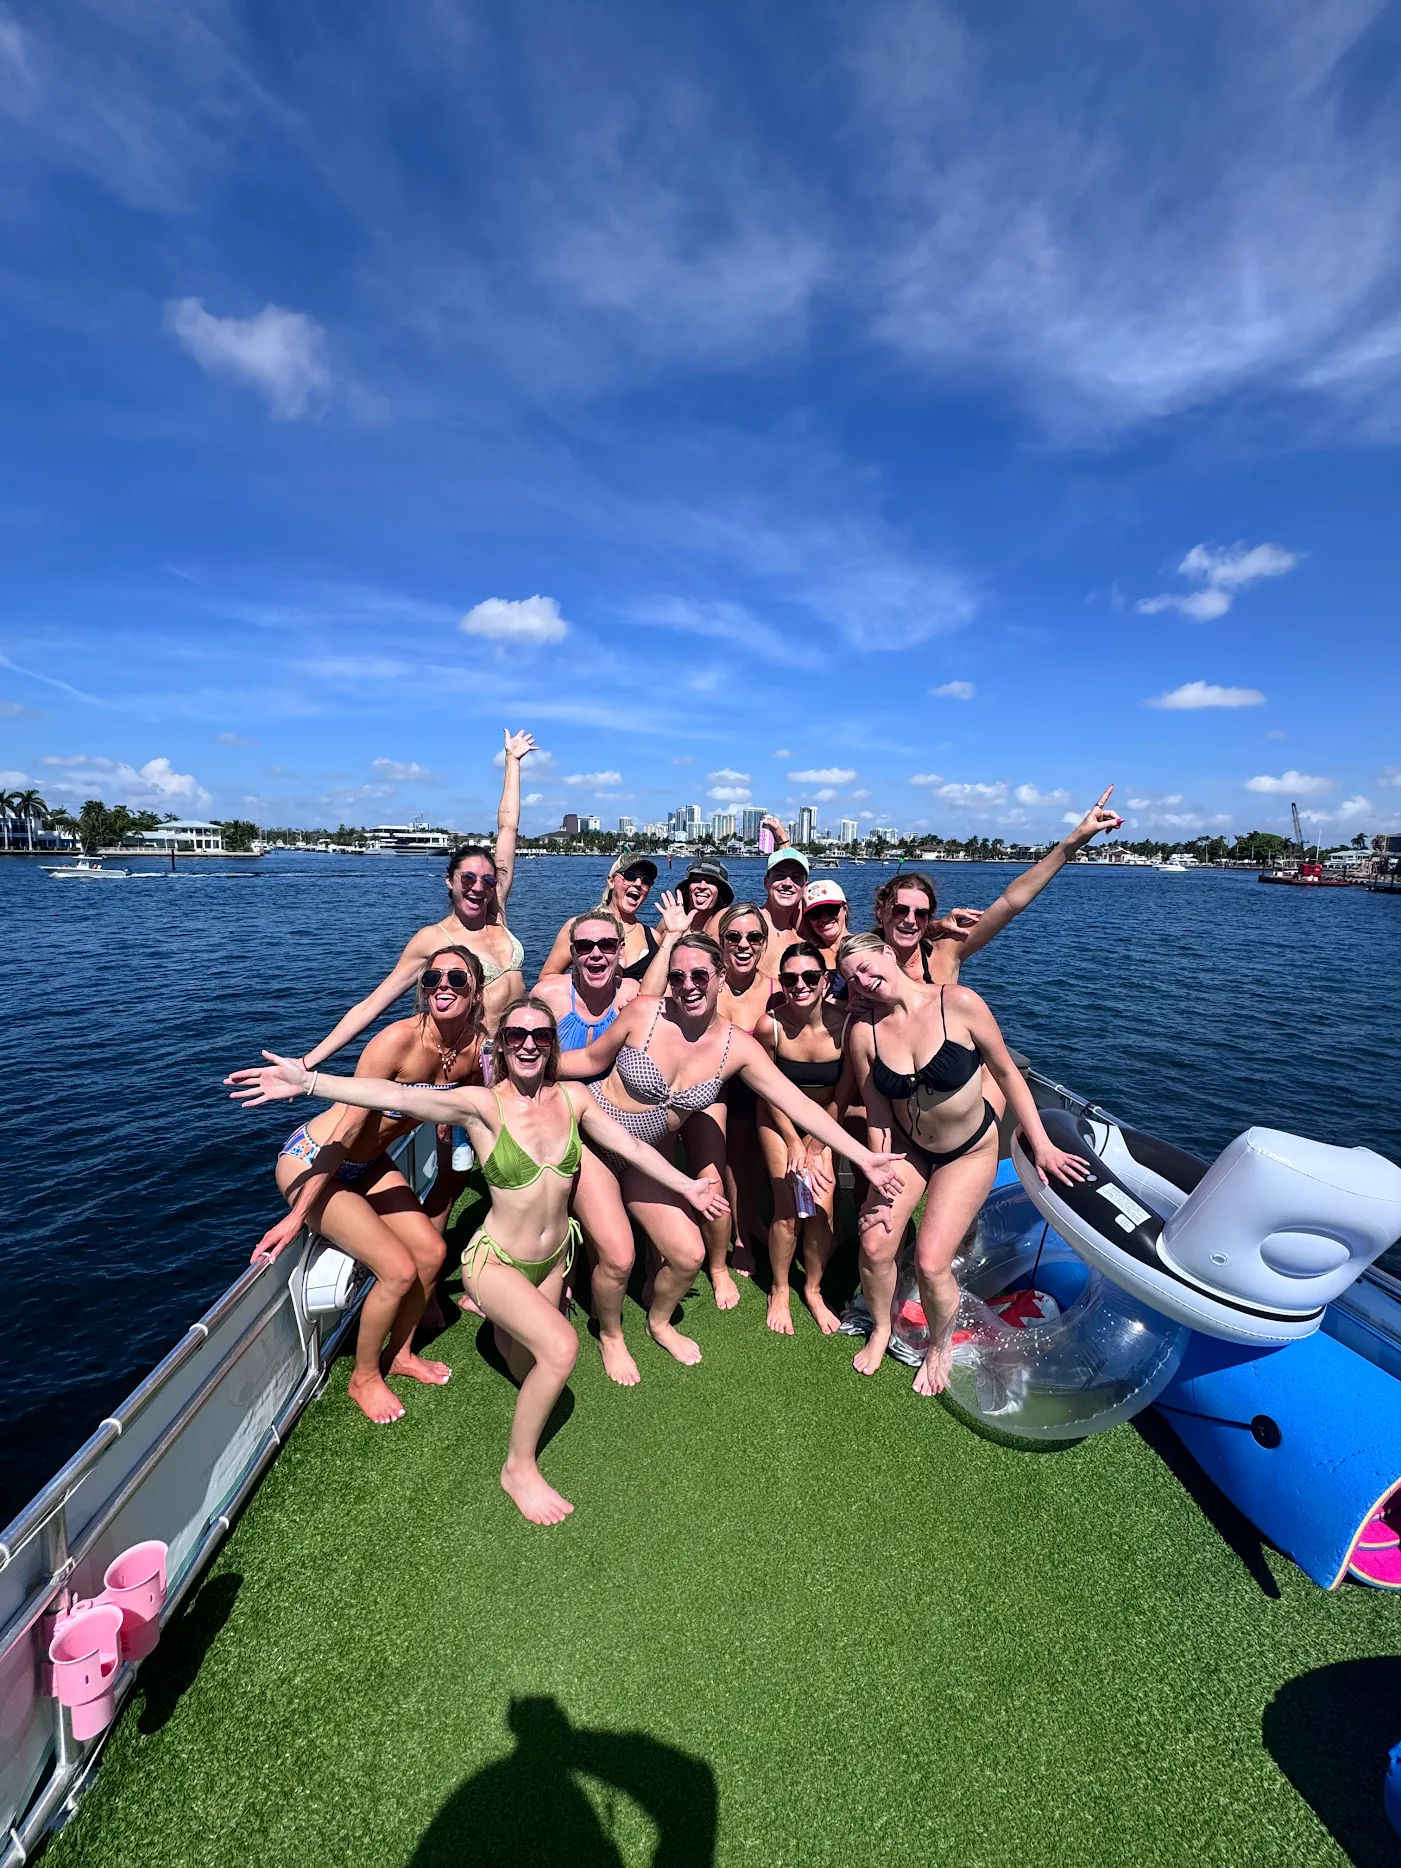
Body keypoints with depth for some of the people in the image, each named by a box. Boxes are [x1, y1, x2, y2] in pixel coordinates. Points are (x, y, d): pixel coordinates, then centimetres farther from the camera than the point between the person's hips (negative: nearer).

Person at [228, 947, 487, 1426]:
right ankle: (364, 1378, 19)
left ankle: (400, 1353, 33)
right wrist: (298, 1215, -20)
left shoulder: (475, 1050, -12)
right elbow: (349, 1127, -27)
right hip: (313, 1163, -6)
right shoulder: (399, 1039, -32)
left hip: (368, 1164, 6)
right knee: (399, 1269, -10)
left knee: (431, 1251, 4)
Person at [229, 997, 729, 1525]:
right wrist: (307, 1081, -41)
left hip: (553, 1256, 5)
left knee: (527, 1372, 20)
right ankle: (519, 1467, 5)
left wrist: (686, 1186, 8)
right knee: (561, 1348, -23)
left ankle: (504, 1321, 54)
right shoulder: (482, 1105, -22)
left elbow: (633, 1147, 0)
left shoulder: (571, 1099, -10)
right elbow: (396, 1095, -32)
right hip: (495, 1260, -4)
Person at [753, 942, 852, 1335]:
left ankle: (813, 1289, 22)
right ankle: (779, 1290, 20)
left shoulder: (845, 1023, -24)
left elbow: (842, 1096, -10)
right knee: (788, 1209, -7)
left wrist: (815, 1146, -7)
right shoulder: (770, 1025, -26)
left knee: (822, 1209, -6)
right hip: (779, 1118, -1)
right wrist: (794, 1144, -8)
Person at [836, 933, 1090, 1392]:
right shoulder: (862, 1028, -17)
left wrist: (1041, 1143, -5)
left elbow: (1006, 1071, -10)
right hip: (906, 1147, 3)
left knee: (930, 1263, -9)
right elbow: (877, 1114, -9)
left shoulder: (959, 1004, -25)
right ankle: (881, 1329, 27)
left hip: (970, 1151, -2)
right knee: (875, 1243, -7)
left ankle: (940, 1347, 26)